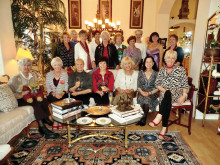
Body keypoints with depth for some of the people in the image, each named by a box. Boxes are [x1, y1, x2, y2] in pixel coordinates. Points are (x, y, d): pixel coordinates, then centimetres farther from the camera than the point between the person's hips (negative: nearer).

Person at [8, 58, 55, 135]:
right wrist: (21, 94, -25)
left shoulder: (33, 75, 12)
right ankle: (42, 126, -27)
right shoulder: (15, 79, -5)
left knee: (44, 100, -25)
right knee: (36, 103, -32)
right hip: (21, 100, -5)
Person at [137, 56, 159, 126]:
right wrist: (142, 92, -11)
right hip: (142, 92, 2)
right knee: (141, 98, -33)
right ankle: (145, 116, -17)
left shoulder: (156, 74, 5)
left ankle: (144, 118, -18)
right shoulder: (141, 73, 11)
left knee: (147, 99, -35)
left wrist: (150, 93, -14)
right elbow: (138, 86, 9)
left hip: (152, 93, -1)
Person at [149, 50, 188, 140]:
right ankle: (164, 127, -32)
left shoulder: (180, 69, 11)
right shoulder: (162, 70, 19)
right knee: (168, 103, -33)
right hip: (165, 94, 2)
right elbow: (157, 83, 10)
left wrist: (184, 95, -11)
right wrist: (163, 90, -10)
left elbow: (185, 84, 5)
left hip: (177, 94, -2)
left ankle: (159, 117, -44)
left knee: (168, 93, -37)